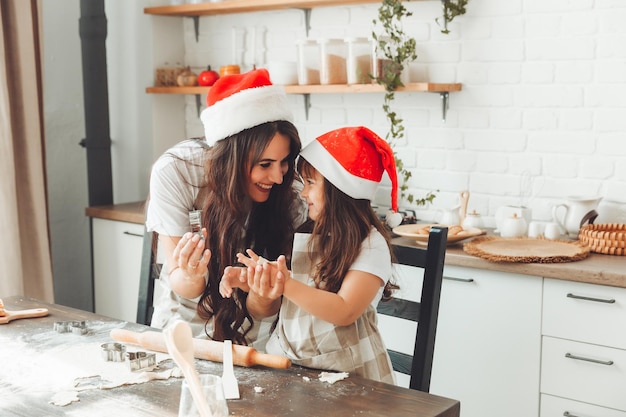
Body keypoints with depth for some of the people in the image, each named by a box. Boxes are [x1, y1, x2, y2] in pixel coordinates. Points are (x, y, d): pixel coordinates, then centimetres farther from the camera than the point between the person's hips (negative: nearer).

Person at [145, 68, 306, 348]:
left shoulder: (285, 186, -16)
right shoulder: (173, 172, -20)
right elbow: (180, 285, -17)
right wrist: (191, 277, -37)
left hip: (250, 333, -1)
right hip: (187, 323, 1)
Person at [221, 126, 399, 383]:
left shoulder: (371, 243, -6)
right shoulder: (299, 237, 9)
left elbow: (345, 312, -17)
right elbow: (266, 310, 11)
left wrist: (287, 285, -24)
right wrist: (258, 290, -11)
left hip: (346, 373, -4)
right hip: (284, 361, 4)